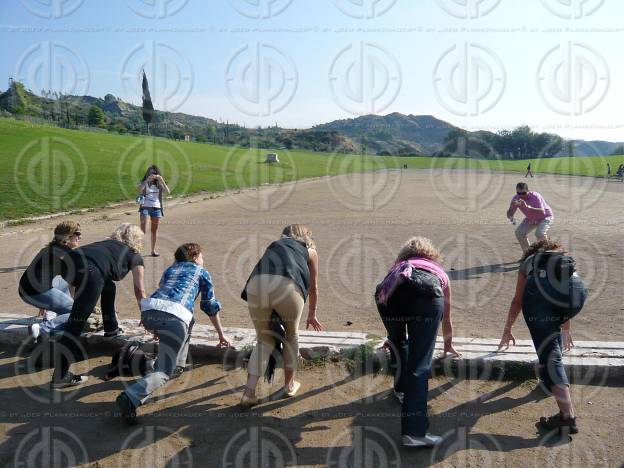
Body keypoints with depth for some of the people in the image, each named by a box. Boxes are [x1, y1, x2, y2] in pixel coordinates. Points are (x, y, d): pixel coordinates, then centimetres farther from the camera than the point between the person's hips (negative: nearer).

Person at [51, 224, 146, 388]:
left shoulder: (108, 243, 38)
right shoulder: (135, 256, 23)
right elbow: (139, 291, 25)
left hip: (69, 262, 7)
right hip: (89, 271, -7)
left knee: (108, 286, 31)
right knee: (76, 323, -6)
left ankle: (111, 329, 40)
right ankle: (60, 377, -5)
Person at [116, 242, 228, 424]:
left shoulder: (169, 269, 35)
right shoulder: (202, 273, 24)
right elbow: (211, 307, 28)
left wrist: (157, 330, 60)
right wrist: (221, 335, 39)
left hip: (148, 312, 6)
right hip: (174, 316, -5)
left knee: (186, 321, 34)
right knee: (164, 372, -2)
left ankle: (177, 365, 32)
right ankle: (130, 397, -26)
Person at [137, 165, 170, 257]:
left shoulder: (159, 184, 7)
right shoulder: (144, 183, 1)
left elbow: (168, 192, -10)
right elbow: (139, 190, -21)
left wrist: (161, 180, -17)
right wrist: (147, 180, -25)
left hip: (156, 208, 2)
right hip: (145, 207, -2)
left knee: (154, 230, 9)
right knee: (143, 230, -11)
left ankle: (153, 250, 19)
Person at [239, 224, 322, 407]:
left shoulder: (275, 244, 38)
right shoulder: (310, 250, 31)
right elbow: (312, 288, 40)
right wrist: (312, 315, 57)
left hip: (256, 284, 2)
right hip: (288, 286, -2)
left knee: (265, 339, 21)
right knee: (291, 335, 25)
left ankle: (249, 392, 11)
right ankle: (289, 385, 35)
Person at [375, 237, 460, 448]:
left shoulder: (397, 266, 43)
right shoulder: (439, 272, 42)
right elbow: (447, 319, 53)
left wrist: (394, 335, 73)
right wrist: (448, 345, 72)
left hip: (390, 295, 2)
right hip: (427, 293, -2)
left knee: (398, 344, 30)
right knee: (419, 364, 0)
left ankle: (403, 389, 47)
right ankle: (414, 432, -3)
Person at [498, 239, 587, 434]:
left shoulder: (528, 261, 37)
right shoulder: (567, 260, 42)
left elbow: (517, 301, 40)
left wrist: (507, 331, 51)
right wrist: (565, 330, 68)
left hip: (541, 289, -3)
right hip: (577, 291, 3)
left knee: (549, 352, -1)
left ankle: (567, 415, -12)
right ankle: (550, 375, 41)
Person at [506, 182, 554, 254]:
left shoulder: (535, 196, -33)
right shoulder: (516, 198, -20)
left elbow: (542, 212, -46)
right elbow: (509, 215, -20)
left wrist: (527, 207, -56)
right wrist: (511, 207, -41)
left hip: (545, 217, -5)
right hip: (531, 219, 6)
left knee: (540, 233, -29)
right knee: (519, 232, -9)